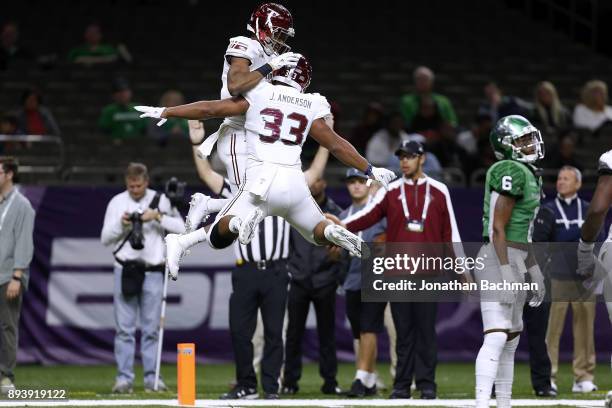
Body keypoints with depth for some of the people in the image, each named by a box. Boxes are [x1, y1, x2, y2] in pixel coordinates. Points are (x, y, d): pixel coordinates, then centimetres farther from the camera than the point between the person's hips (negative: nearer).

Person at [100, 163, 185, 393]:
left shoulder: (161, 201, 6)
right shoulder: (117, 202, 7)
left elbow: (181, 227, -1)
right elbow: (105, 238, 6)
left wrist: (158, 217, -12)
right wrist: (120, 224, -11)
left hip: (153, 271, 0)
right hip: (125, 269, 0)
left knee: (151, 328, 2)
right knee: (124, 327, -3)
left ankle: (152, 378, 7)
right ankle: (124, 378, -1)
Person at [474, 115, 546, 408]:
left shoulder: (528, 175, 16)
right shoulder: (512, 173, -15)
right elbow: (497, 229, -19)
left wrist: (535, 273, 23)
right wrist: (507, 275, -23)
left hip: (514, 262, 10)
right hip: (499, 262, -10)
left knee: (511, 341, 13)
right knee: (496, 338, -18)